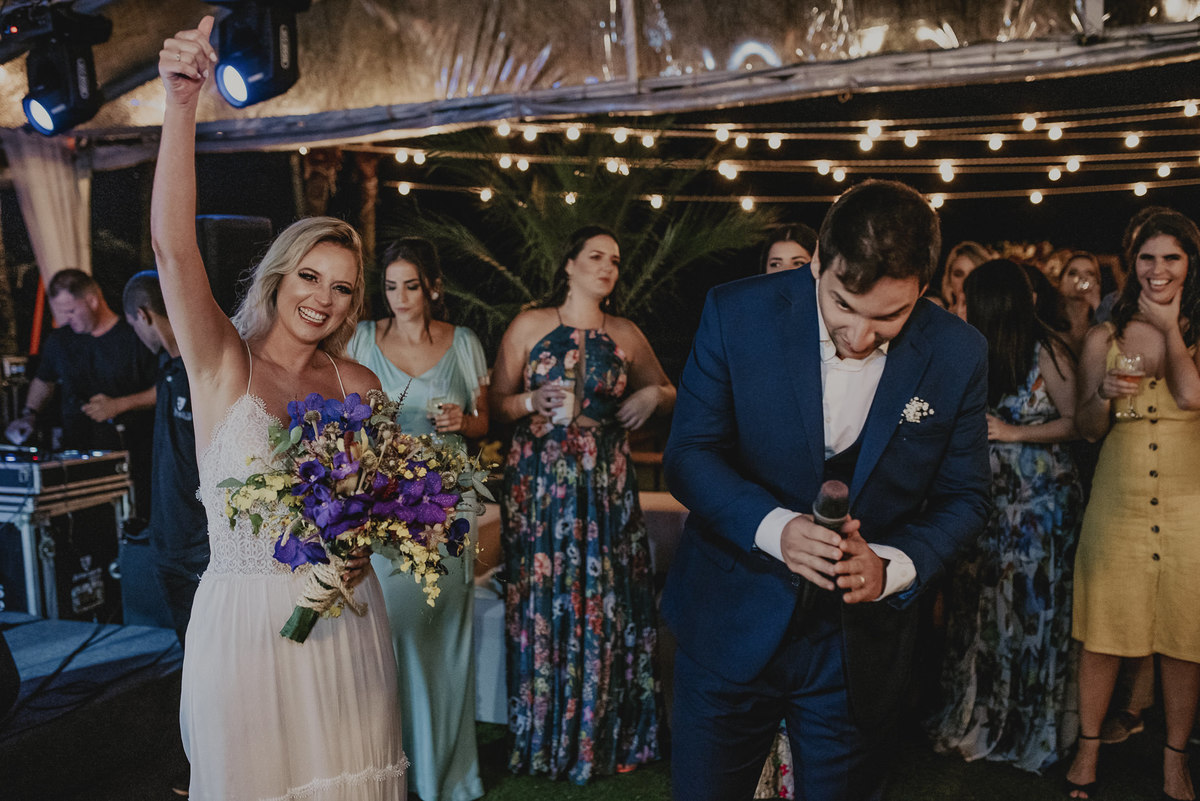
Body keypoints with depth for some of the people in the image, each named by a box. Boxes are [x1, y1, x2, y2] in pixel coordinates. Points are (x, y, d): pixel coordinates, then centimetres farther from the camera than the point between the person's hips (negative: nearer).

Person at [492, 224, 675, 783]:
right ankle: (545, 739, 21)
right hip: (538, 483, -2)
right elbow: (495, 404, 2)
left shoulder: (626, 335, 9)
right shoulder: (530, 325, 3)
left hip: (607, 486, 2)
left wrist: (653, 395, -1)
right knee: (543, 603, 3)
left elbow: (667, 392, 20)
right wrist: (533, 402, -17)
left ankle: (607, 737, 22)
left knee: (608, 603, 3)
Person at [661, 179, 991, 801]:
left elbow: (963, 496, 0)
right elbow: (688, 454, -10)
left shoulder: (958, 355, -9)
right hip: (730, 626, 0)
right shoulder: (737, 313, -14)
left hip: (861, 643, 1)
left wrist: (892, 565, -19)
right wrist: (776, 527, -27)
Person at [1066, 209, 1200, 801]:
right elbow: (1087, 429, 7)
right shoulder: (1104, 338, 6)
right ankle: (1088, 748, 24)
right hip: (1117, 501, 1)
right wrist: (1105, 395, -14)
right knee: (1102, 628, 7)